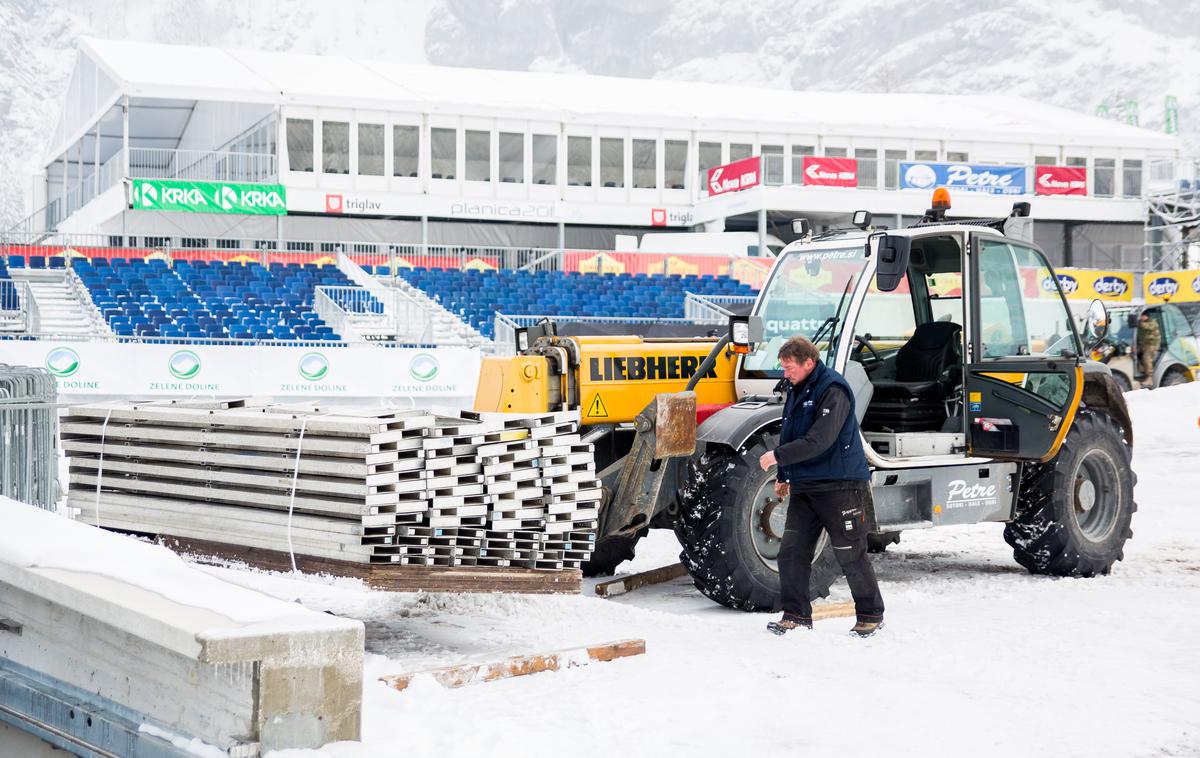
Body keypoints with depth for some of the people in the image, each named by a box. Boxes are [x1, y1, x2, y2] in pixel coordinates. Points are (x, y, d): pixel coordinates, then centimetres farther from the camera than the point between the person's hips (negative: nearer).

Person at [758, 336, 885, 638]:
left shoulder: (833, 391, -17)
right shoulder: (797, 390, 12)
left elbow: (819, 441, -26)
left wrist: (777, 456, -25)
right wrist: (783, 475, 25)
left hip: (840, 486, -8)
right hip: (804, 486, 8)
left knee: (851, 556, 0)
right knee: (791, 553, 2)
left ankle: (871, 616, 14)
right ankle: (796, 615, 10)